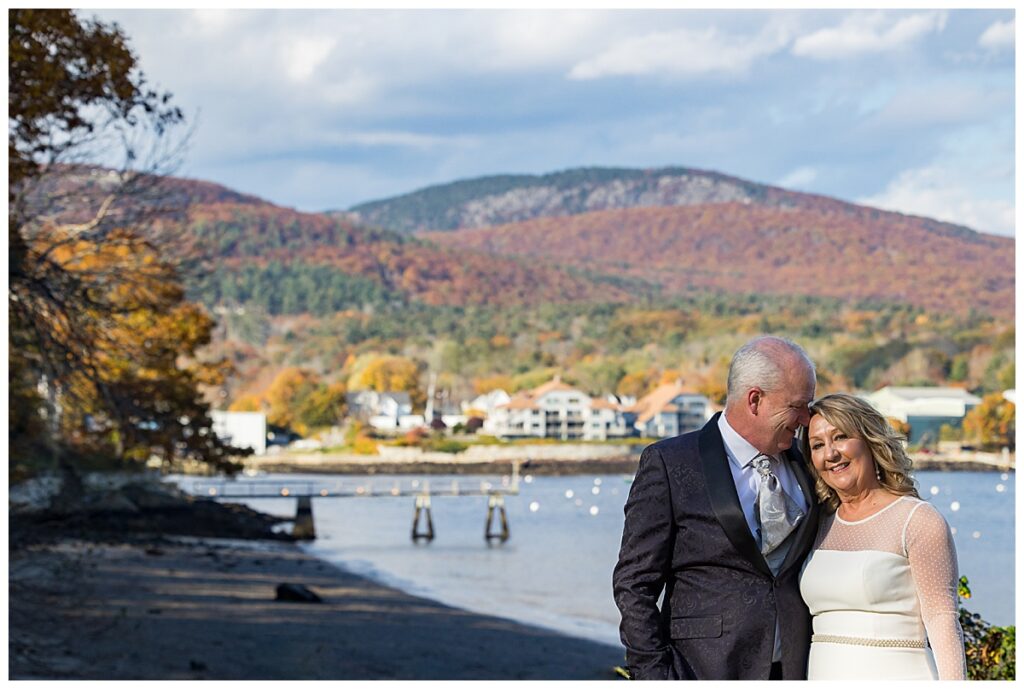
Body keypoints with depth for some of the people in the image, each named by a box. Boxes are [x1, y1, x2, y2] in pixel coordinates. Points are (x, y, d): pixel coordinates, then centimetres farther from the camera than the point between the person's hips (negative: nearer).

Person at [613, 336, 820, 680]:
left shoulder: (803, 465, 13)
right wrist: (655, 674, -11)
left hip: (795, 673, 5)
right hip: (706, 672, -4)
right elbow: (634, 583, -5)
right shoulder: (668, 463, -3)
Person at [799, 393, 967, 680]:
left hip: (897, 676, -5)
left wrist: (954, 682, -21)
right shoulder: (820, 524, 12)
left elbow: (943, 621, -12)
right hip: (825, 677, 5)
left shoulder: (919, 520, -5)